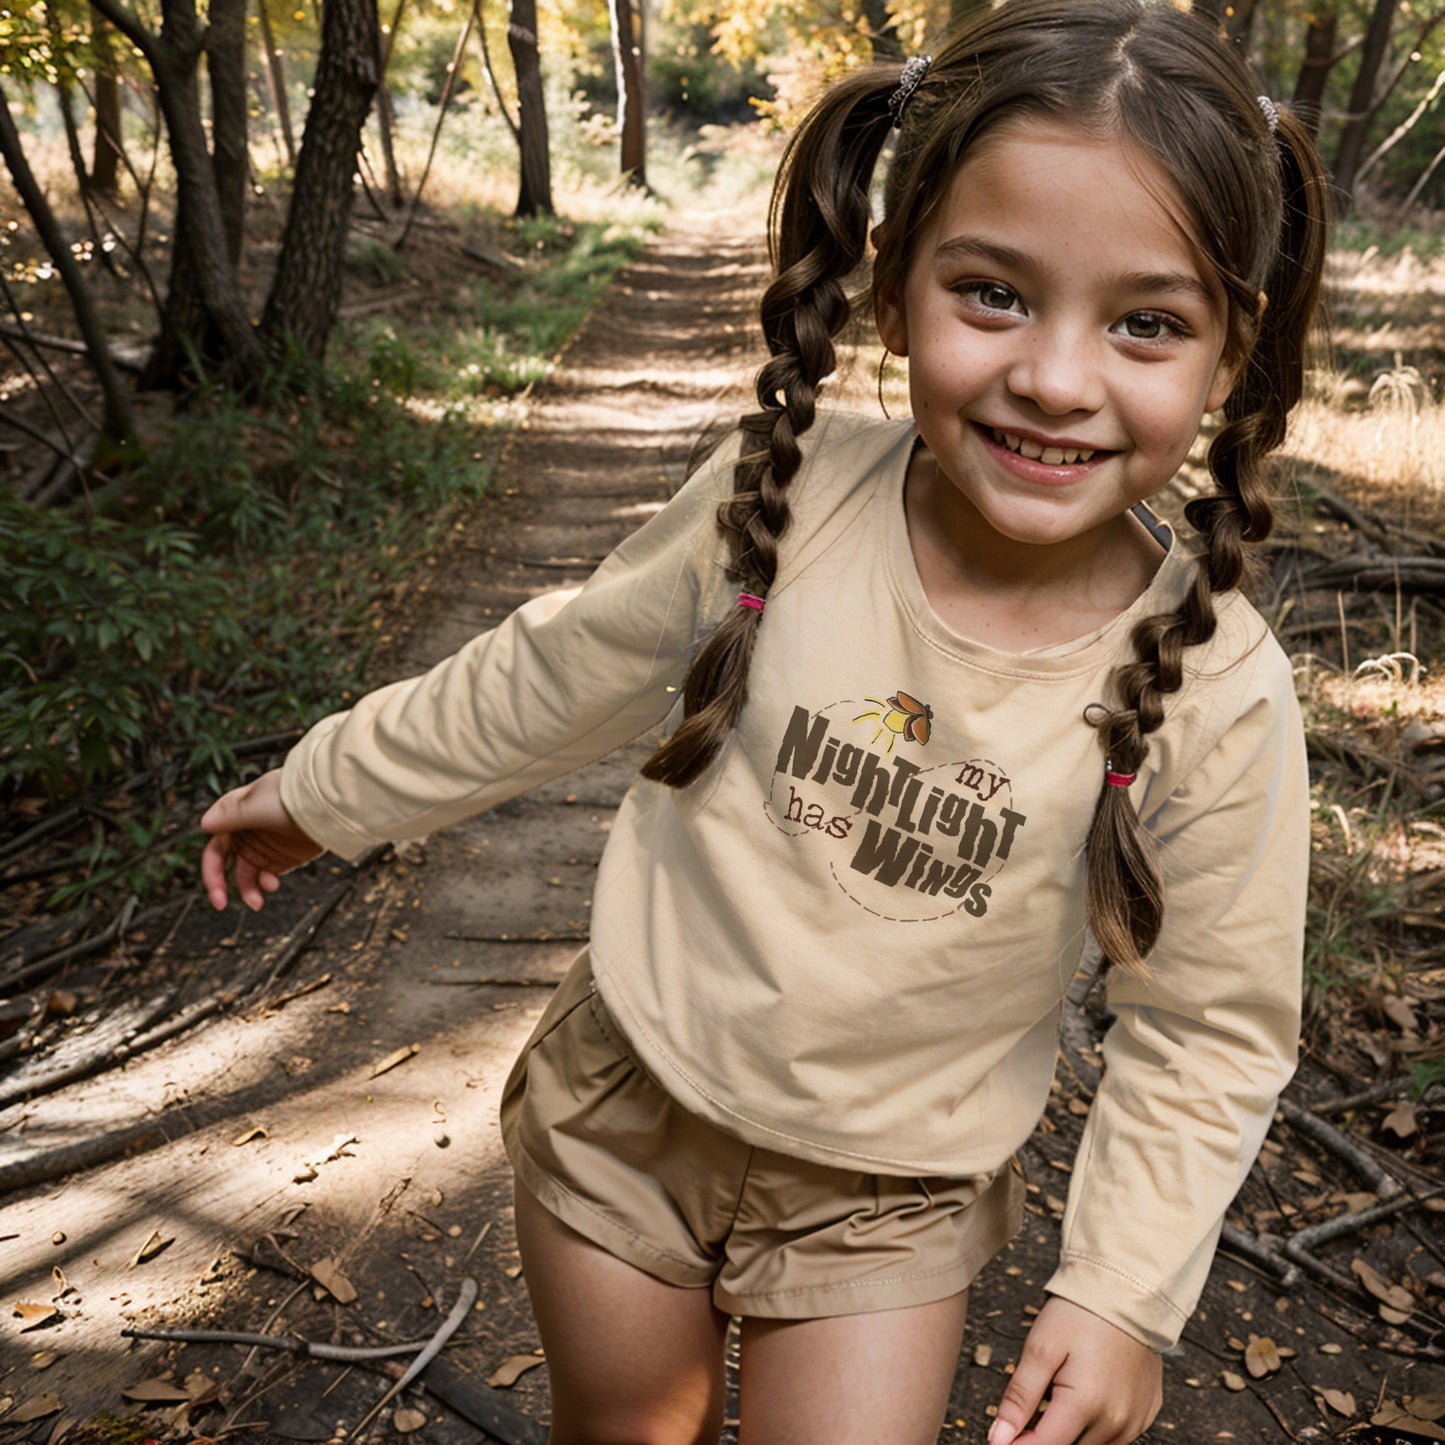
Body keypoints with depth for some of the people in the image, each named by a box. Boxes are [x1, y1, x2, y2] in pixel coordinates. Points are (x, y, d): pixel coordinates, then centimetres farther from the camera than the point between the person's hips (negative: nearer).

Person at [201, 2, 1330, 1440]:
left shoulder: (1216, 698, -21)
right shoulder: (779, 500, -21)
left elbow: (1209, 1028, -7)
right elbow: (555, 675, -4)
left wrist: (1124, 1288, -13)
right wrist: (326, 788, 6)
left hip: (881, 1204, -1)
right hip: (626, 1105, 2)